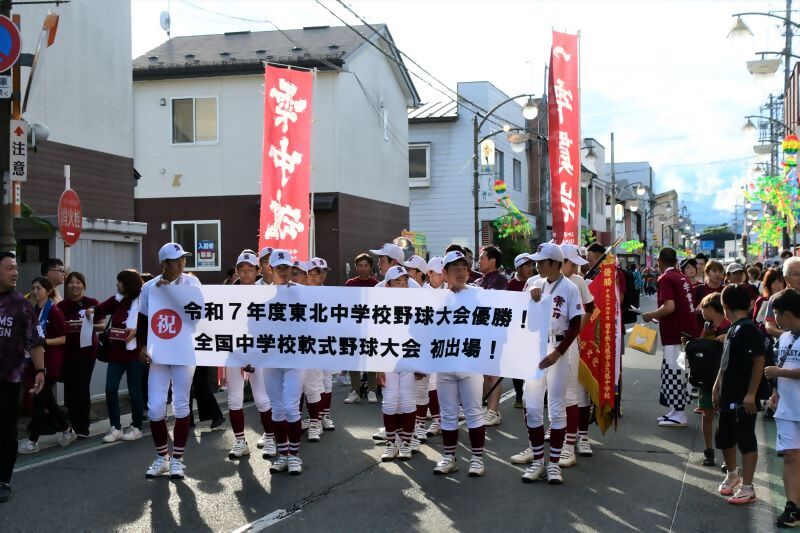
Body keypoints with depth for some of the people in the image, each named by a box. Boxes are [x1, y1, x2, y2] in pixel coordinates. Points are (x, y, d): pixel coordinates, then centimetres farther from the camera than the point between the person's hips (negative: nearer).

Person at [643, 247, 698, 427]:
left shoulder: (665, 279, -12)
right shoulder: (683, 278, 15)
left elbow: (669, 307, -23)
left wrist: (651, 315, -8)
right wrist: (659, 316, 26)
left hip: (675, 334, -9)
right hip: (688, 332, 9)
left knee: (673, 372, -3)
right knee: (676, 372, 15)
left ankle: (678, 415, 0)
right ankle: (675, 411, 21)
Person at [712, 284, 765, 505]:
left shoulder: (748, 329, -17)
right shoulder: (733, 329, 11)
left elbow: (759, 361, -20)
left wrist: (751, 394, -21)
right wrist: (717, 388, 19)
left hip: (743, 399, -9)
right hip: (729, 397, 9)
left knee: (746, 441, 0)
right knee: (724, 437, 18)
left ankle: (747, 488, 8)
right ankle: (732, 475, 37)